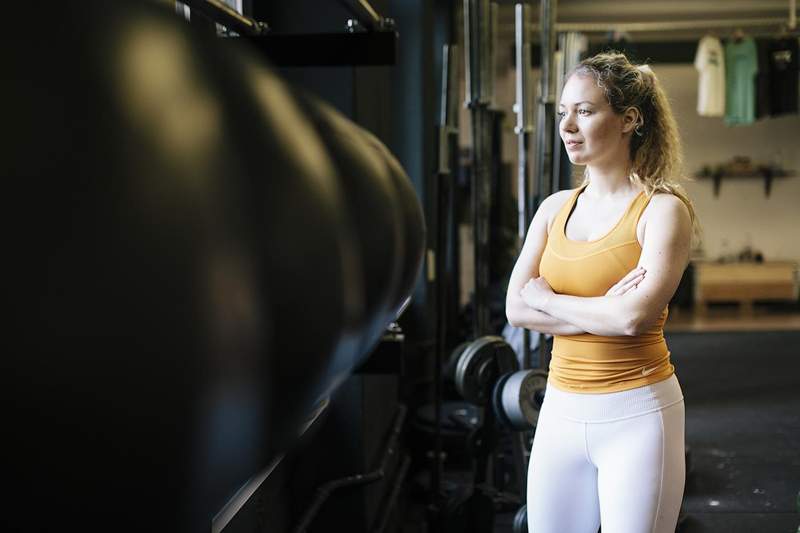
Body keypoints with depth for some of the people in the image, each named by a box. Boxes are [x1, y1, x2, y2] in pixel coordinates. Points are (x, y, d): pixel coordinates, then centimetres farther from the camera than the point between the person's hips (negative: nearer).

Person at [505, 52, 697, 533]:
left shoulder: (663, 209, -8)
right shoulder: (555, 208, 8)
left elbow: (635, 316, -22)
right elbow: (516, 309, -2)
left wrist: (547, 299, -8)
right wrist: (603, 311, -14)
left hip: (636, 415, -5)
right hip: (561, 412, 5)